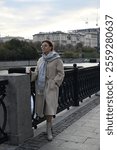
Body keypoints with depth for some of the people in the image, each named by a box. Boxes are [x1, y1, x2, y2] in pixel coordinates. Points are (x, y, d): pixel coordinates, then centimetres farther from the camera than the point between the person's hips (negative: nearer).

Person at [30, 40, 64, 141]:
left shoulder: (57, 59, -2)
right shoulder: (40, 60, 16)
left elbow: (60, 74, -5)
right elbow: (36, 73, 14)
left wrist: (54, 83, -16)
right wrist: (30, 74, -6)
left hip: (51, 88, -5)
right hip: (40, 87, 6)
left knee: (49, 108, -9)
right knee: (43, 107, 6)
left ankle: (49, 130, 1)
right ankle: (50, 125, 25)